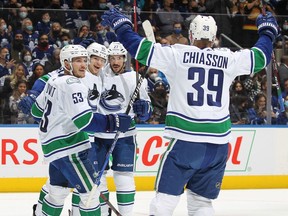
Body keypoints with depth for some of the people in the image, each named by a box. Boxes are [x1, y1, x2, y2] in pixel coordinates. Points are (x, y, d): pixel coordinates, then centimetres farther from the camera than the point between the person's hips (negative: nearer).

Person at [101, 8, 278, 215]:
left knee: (166, 196, 1)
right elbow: (260, 56, 19)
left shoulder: (178, 55, -3)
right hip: (218, 143, 3)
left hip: (186, 140, -3)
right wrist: (268, 30, 38)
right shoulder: (228, 59, 5)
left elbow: (141, 48, -4)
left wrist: (121, 24, 12)